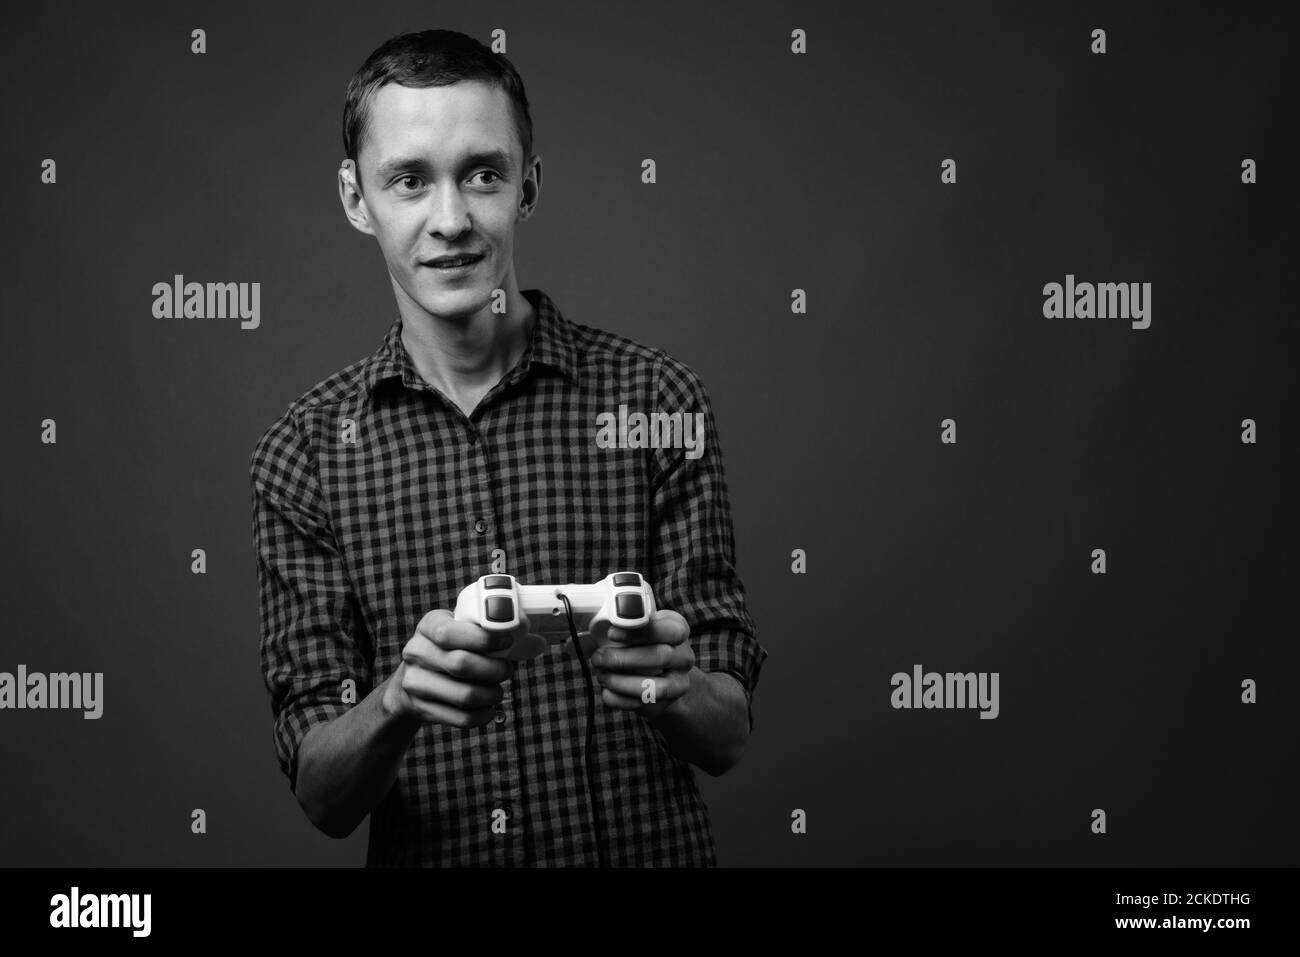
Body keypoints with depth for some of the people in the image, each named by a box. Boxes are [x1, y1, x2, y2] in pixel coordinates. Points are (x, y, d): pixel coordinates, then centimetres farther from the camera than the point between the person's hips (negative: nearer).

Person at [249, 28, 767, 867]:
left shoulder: (655, 400, -1)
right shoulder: (302, 455, 1)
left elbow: (727, 739, 0)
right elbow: (323, 798, -1)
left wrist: (675, 692, -20)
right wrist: (397, 703, -20)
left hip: (648, 854, 0)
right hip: (426, 857, 0)